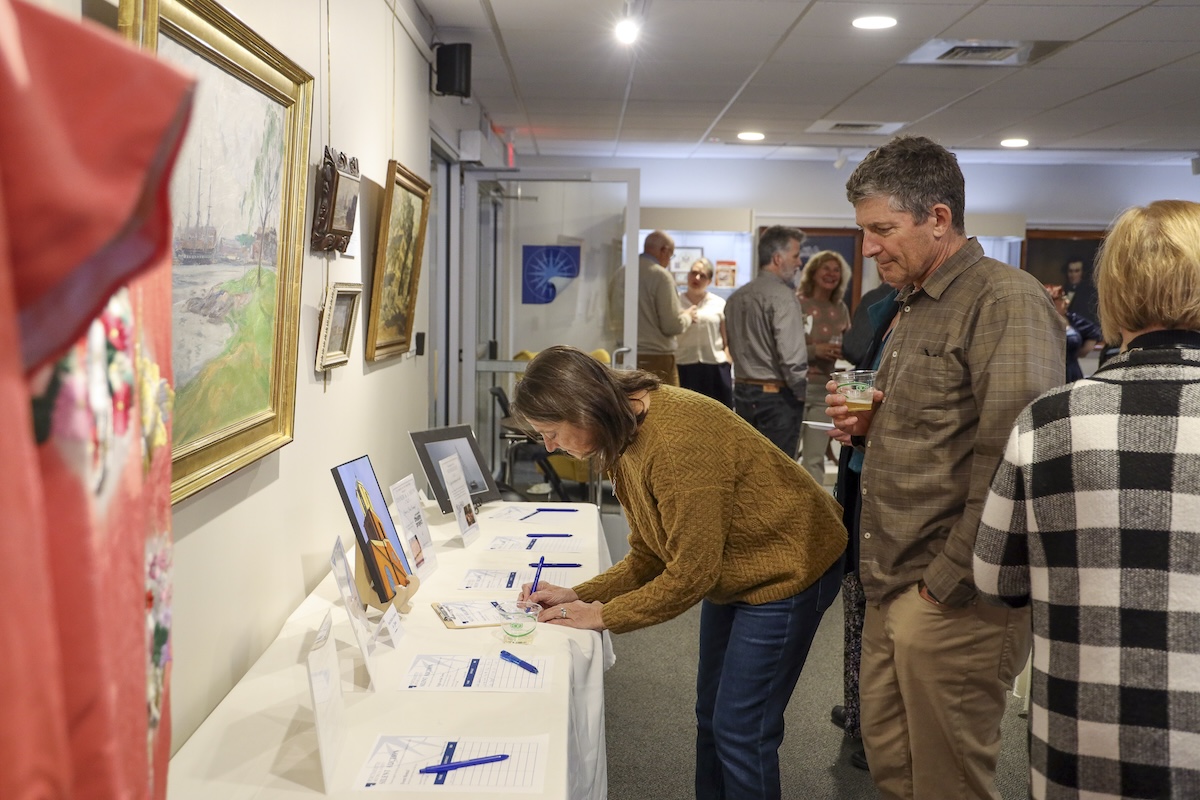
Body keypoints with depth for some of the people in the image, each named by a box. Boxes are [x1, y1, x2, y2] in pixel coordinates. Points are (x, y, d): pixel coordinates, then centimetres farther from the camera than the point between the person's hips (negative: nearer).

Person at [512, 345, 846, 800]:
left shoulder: (675, 440, -33)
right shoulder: (625, 441, -4)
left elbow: (691, 574, -26)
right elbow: (650, 557, 2)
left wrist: (603, 616, -17)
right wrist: (578, 596, -9)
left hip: (787, 566, -9)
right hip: (730, 574, 9)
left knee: (740, 730, -3)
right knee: (711, 715, 17)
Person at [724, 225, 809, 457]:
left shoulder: (736, 298, 10)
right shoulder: (783, 296, -15)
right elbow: (791, 354, -20)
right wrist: (800, 392, -8)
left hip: (743, 392, 7)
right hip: (777, 395, -7)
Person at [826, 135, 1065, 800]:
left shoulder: (1007, 301, -14)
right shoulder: (913, 307, 17)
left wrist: (946, 583, -18)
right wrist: (866, 426, 6)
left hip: (954, 600, -9)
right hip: (892, 589, 9)